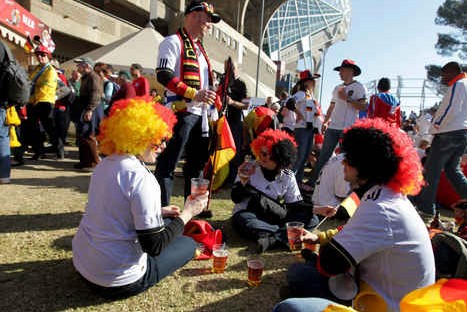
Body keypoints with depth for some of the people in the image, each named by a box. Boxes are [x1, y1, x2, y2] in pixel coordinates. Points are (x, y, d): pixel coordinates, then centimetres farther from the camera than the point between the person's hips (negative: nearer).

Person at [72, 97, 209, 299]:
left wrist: (157, 212, 11)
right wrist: (187, 213, -12)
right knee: (188, 244, 11)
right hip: (117, 282, -8)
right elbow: (154, 246, -22)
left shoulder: (106, 163, 3)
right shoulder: (140, 176, -24)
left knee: (164, 223, 23)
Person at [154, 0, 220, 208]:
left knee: (197, 161, 13)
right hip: (181, 111, -9)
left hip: (200, 113, 9)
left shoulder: (199, 47, 24)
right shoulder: (173, 42, -3)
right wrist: (194, 94, -22)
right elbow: (164, 75, -17)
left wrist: (210, 94, 12)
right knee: (168, 162, -6)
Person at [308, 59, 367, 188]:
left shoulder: (359, 87, -1)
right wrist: (325, 122, 14)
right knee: (324, 155, 5)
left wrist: (347, 98, -16)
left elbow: (363, 107, -12)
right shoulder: (337, 88, 16)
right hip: (333, 127, 5)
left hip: (349, 128, -5)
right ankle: (312, 181, 8)